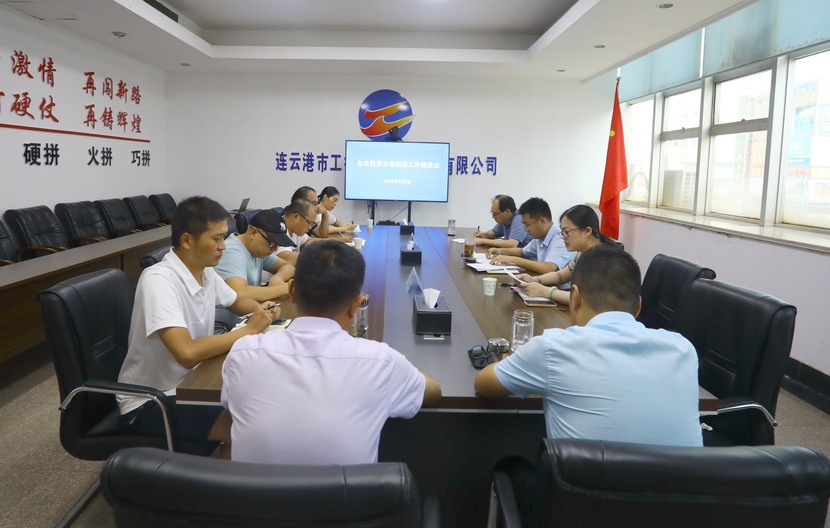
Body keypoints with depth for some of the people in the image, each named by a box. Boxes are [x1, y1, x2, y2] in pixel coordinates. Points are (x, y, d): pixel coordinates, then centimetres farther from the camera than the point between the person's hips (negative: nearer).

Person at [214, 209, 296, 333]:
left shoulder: (260, 248, 6)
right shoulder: (232, 252, -18)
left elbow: (287, 267, 14)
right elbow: (239, 293, -32)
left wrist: (277, 278, -10)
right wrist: (285, 288, -24)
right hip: (223, 328, -8)